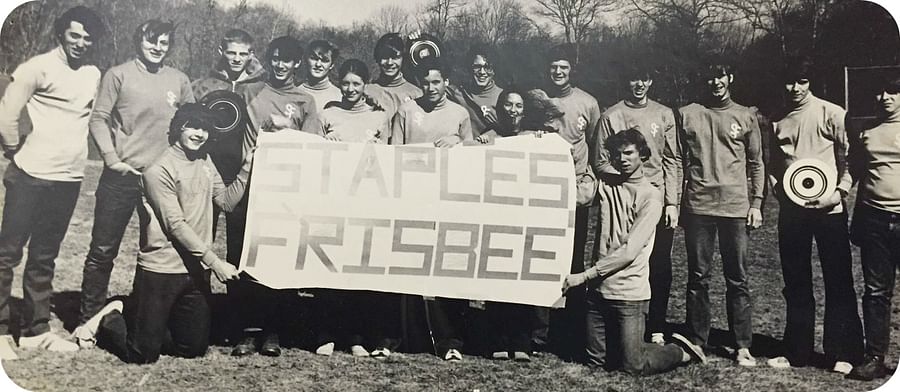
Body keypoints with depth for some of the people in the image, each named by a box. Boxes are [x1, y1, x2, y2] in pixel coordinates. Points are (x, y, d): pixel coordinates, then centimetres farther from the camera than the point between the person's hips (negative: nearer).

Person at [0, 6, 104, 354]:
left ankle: (36, 329, 21)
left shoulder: (94, 75, 10)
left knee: (44, 257, 13)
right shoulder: (39, 67, -7)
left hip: (69, 179, 6)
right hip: (31, 176, -5)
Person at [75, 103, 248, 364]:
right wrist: (214, 262, -21)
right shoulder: (159, 171, -14)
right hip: (161, 271, -7)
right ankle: (109, 322, 27)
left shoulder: (205, 162, 10)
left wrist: (248, 167, -5)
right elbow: (176, 226, -18)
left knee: (195, 348, 15)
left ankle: (129, 316, 32)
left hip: (197, 271, 7)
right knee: (142, 354, -2)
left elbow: (227, 201, 4)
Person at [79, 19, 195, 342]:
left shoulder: (179, 80, 8)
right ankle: (90, 318, 17)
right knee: (103, 251, 4)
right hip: (122, 176, -3)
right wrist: (112, 158, -12)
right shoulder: (118, 75, -1)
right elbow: (99, 119, -3)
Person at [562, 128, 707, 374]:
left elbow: (629, 250, -17)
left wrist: (585, 275, -19)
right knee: (596, 360, 12)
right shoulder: (605, 183, 7)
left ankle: (682, 351, 26)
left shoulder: (650, 196, -10)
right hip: (598, 289, 5)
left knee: (633, 367, 1)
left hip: (629, 293, -5)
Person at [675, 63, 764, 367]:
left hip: (736, 207, 0)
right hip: (697, 206, 0)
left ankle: (743, 347, 9)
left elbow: (756, 163, 11)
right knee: (698, 277, 5)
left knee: (738, 279, 3)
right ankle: (696, 342, 14)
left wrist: (756, 203, 3)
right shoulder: (687, 114, 7)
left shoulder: (745, 116, 9)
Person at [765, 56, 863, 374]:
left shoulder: (831, 114, -3)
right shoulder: (776, 120, 8)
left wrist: (840, 191, -14)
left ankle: (844, 353, 11)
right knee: (796, 284, 11)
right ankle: (797, 351, 21)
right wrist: (778, 188, 0)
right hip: (791, 209, 4)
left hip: (829, 208, -4)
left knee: (839, 282, 2)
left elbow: (848, 156, -4)